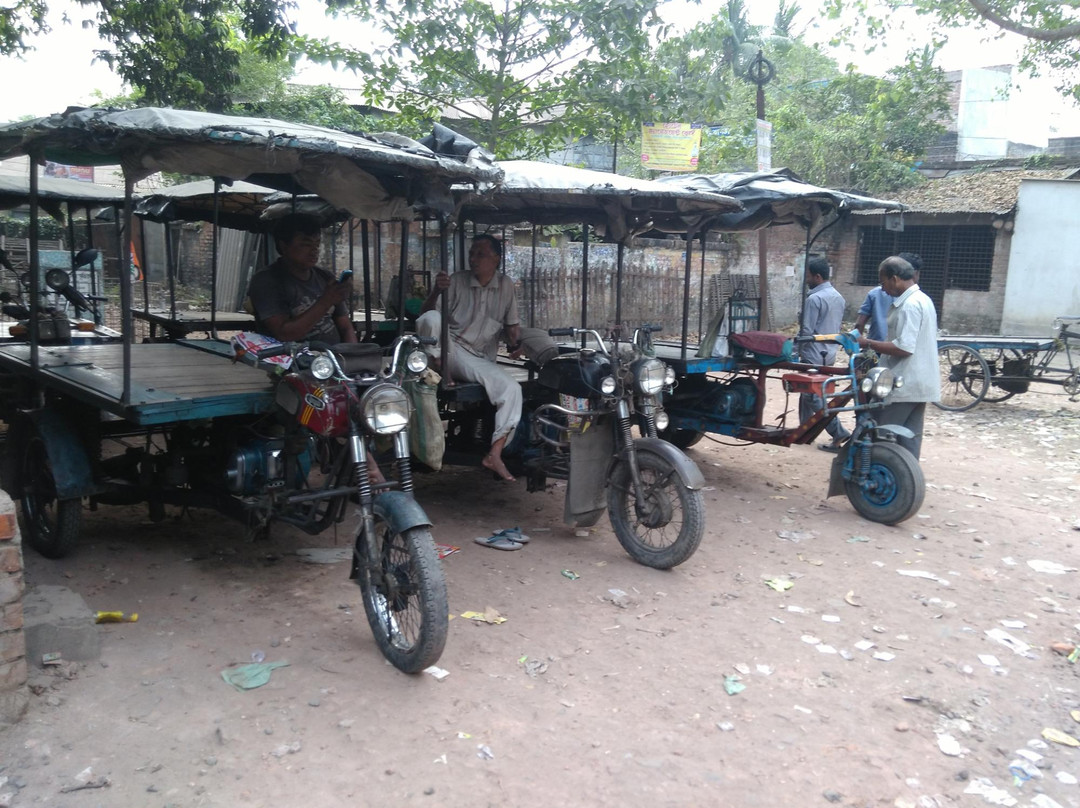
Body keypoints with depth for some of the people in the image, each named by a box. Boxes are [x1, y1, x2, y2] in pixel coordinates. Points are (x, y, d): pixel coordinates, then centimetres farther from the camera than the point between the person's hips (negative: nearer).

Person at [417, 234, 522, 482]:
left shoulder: (506, 286, 10)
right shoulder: (457, 281, 2)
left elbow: (512, 324, 18)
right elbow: (424, 315, -3)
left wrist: (514, 340, -4)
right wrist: (435, 292, -23)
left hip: (479, 359, 2)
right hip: (448, 348, -2)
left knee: (512, 389, -25)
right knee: (432, 317, -33)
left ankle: (494, 454, -20)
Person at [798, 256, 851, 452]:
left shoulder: (814, 299, -19)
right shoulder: (838, 297, 9)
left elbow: (807, 331, -20)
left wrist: (796, 346, -4)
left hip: (813, 355, -9)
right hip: (829, 352, 9)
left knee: (813, 396, -3)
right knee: (809, 392, 18)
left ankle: (839, 433, -8)